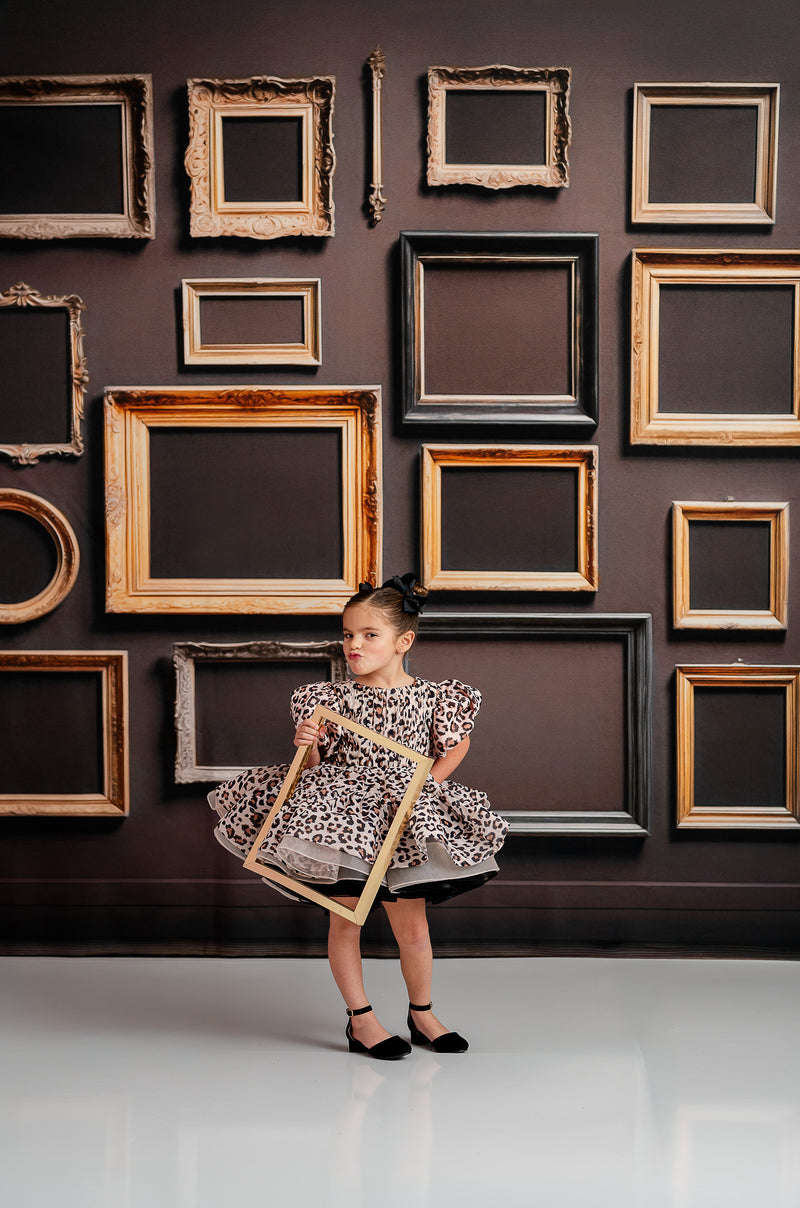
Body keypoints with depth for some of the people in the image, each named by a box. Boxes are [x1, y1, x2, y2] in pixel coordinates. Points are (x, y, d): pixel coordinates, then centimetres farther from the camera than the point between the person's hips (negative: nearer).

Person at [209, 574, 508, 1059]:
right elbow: (316, 765, 3)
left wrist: (428, 781, -1)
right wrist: (308, 746, -17)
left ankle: (422, 1012, 28)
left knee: (412, 928, 6)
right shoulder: (333, 698, -2)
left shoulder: (432, 696, -3)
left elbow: (456, 746, 12)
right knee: (345, 920, 4)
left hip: (404, 823, 0)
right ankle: (361, 1018, 19)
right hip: (343, 817, 0)